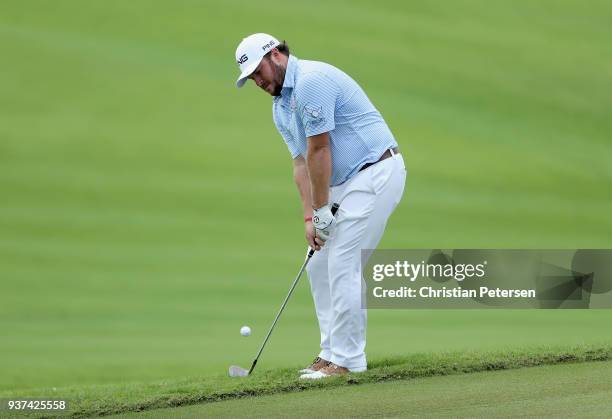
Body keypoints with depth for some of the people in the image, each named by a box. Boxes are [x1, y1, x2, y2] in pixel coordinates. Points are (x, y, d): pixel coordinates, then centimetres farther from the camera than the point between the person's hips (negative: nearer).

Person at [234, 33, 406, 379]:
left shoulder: (311, 81, -19)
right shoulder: (280, 108, 14)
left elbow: (319, 151, -18)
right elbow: (302, 162, 9)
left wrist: (321, 211, -13)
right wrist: (309, 217, -2)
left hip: (375, 173, -10)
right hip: (347, 182, 10)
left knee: (343, 265, -12)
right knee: (320, 266, 11)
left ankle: (347, 360, -8)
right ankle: (333, 352, 15)